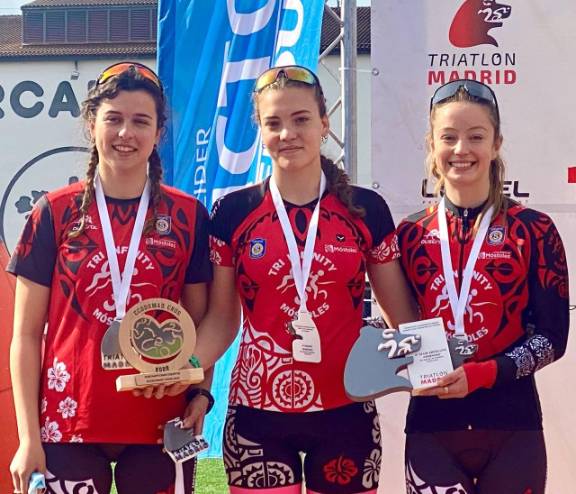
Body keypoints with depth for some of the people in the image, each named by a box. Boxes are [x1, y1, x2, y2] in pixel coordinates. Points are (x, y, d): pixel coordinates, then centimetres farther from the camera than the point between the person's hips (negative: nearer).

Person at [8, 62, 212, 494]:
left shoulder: (188, 215, 2)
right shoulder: (55, 213, 0)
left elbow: (201, 324, 7)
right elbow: (27, 333, 1)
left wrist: (199, 393, -8)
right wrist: (28, 437, -4)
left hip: (159, 425, 1)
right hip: (68, 423, 0)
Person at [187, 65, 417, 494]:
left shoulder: (367, 209, 0)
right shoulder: (233, 212, 0)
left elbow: (402, 314, 5)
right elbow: (221, 319, 4)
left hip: (346, 412, 1)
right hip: (257, 414, 0)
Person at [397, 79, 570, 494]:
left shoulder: (534, 231, -4)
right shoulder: (411, 234, 3)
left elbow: (552, 336, -5)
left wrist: (484, 373, -18)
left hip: (511, 425, -1)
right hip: (432, 425, 1)